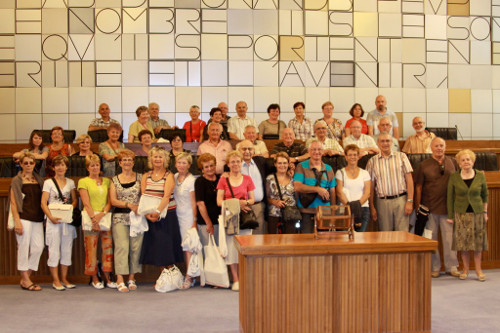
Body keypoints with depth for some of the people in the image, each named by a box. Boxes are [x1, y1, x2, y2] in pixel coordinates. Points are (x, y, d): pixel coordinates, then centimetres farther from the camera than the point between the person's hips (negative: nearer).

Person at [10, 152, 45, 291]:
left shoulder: (39, 180, 15)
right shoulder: (17, 181, 2)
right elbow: (13, 202, -4)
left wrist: (45, 218, 8)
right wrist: (17, 221, -12)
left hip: (37, 218, 5)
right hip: (24, 217, -5)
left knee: (38, 246, 0)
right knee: (23, 247, -2)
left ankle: (26, 277, 13)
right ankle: (25, 280, 7)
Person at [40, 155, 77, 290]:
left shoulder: (70, 182, 12)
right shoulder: (48, 182, 2)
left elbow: (75, 200, 12)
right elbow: (43, 203, -4)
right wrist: (51, 217, -17)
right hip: (54, 220, -3)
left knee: (67, 249, 7)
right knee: (54, 250, -1)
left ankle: (64, 278, 17)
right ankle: (55, 280, 7)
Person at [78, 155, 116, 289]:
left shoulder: (107, 181, 14)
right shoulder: (83, 182, 5)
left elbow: (109, 201, 7)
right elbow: (86, 203, -4)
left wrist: (102, 214, -10)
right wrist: (93, 218, -14)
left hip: (106, 217, 3)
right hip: (90, 218, -3)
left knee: (108, 247, 1)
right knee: (91, 249, -2)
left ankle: (107, 278, 8)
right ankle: (94, 279, 9)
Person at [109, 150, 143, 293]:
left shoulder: (140, 177, 9)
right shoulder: (115, 180, 10)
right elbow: (113, 200, 2)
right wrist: (129, 204, -12)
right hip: (120, 218, 0)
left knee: (136, 247, -1)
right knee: (122, 246, -9)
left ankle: (132, 278, 9)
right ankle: (120, 280, -7)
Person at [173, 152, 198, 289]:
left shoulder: (191, 180, -10)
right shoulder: (174, 177, 8)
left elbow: (194, 203, -10)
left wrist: (194, 221, -12)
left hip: (188, 216, -6)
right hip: (177, 215, 6)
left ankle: (189, 278, 2)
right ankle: (189, 275, 16)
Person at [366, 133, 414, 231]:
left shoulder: (401, 156, 6)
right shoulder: (372, 161, 7)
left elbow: (409, 179, 3)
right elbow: (371, 186, 8)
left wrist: (410, 201, -5)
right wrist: (372, 207, 4)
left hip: (401, 200, -1)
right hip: (383, 202, 1)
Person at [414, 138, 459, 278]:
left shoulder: (452, 162, 7)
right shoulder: (423, 165, 0)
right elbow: (418, 187, 1)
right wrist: (417, 207, -2)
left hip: (448, 208, 2)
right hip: (429, 208, -1)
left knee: (449, 238, 5)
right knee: (431, 239, 5)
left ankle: (451, 267, 17)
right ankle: (434, 267, 16)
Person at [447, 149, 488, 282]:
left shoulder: (480, 176, 1)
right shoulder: (454, 177, -2)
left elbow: (485, 195, 10)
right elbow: (450, 198, 2)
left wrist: (485, 212, 6)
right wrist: (450, 216, 1)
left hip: (477, 212, 1)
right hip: (461, 213, 0)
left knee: (478, 241, 4)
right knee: (463, 241, 2)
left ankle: (478, 269, 14)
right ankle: (465, 269, 14)